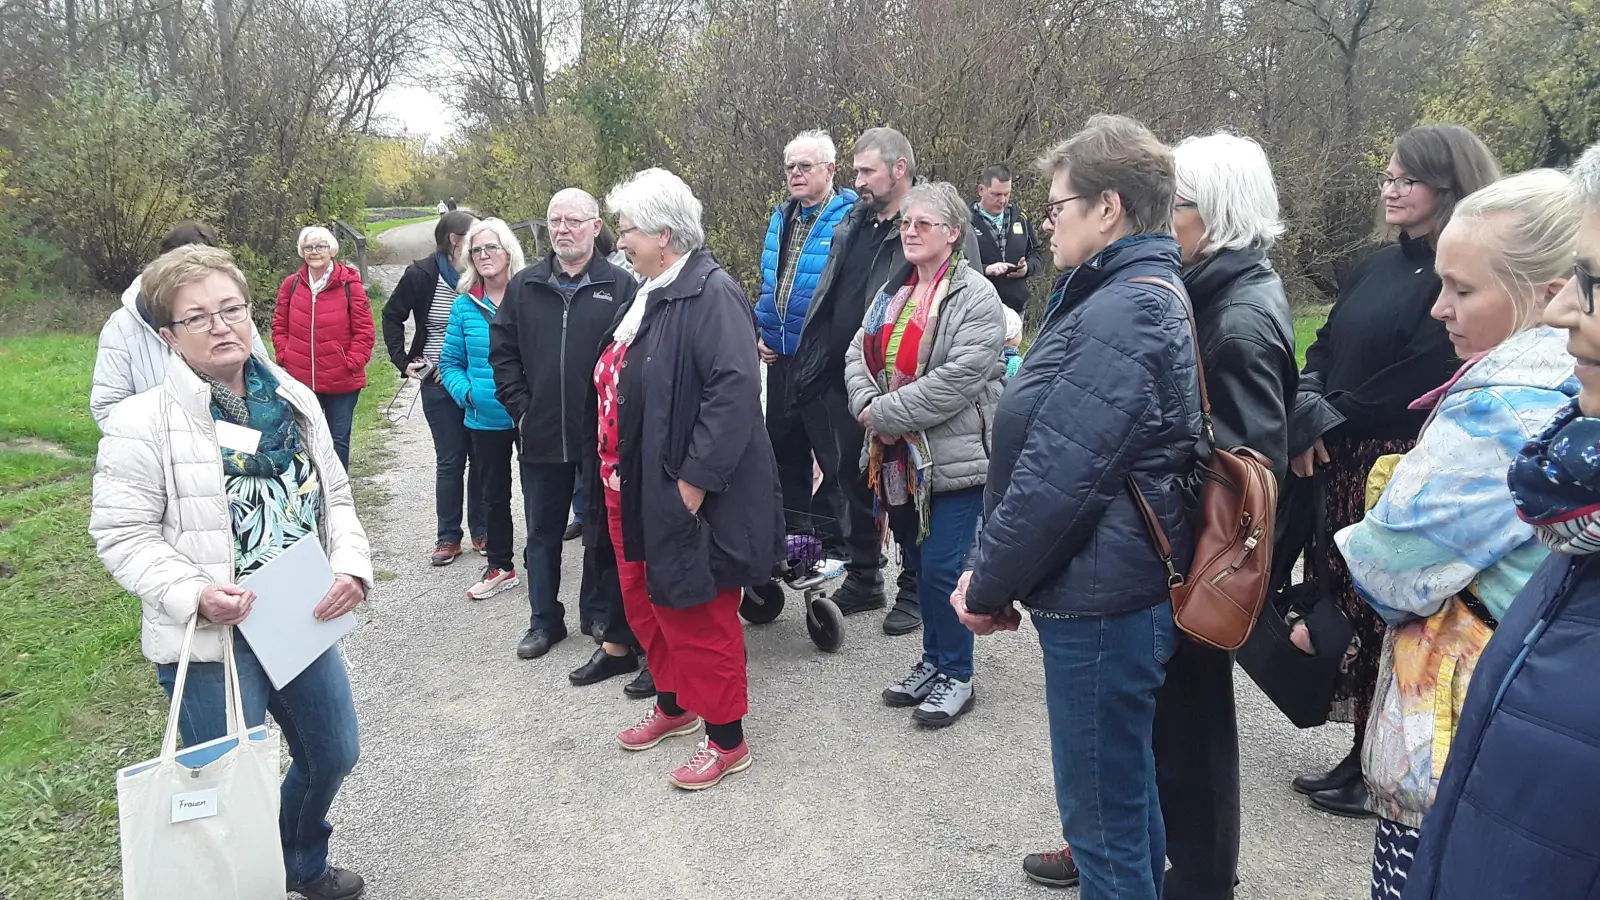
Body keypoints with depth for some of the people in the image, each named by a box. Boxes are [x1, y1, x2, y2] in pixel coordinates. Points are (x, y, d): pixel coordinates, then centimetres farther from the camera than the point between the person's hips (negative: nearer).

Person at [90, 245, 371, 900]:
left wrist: (351, 567, -8)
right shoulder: (142, 424, -13)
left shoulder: (297, 402, 3)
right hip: (213, 644, -6)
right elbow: (122, 536, -11)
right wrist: (193, 593, -26)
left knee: (333, 755, 21)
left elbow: (334, 496, 9)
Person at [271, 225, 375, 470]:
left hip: (342, 381, -3)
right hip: (300, 379, 3)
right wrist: (285, 357, 1)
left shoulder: (350, 285, -7)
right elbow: (279, 326, 12)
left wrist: (352, 363, -12)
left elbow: (364, 331, -6)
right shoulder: (291, 284, 3)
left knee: (339, 439, 8)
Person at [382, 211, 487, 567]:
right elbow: (392, 316, 7)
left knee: (481, 458, 8)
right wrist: (402, 361, 1)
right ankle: (448, 537, 19)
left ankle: (481, 531, 22)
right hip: (439, 385, -1)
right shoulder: (422, 274, -6)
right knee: (450, 461, 6)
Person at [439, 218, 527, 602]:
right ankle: (500, 566, 29)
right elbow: (450, 362, 6)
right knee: (494, 493, 15)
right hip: (486, 420, 3)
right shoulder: (464, 306, 0)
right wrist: (466, 392, -11)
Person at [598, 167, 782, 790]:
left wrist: (693, 482, -26)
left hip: (686, 496, -10)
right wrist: (614, 472, 16)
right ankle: (674, 706, 42)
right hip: (634, 491, 10)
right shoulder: (649, 294, 12)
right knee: (646, 603, 21)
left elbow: (736, 390, -28)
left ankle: (726, 740, 20)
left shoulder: (711, 293, -19)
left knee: (699, 617, 3)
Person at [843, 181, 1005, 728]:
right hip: (900, 456, 8)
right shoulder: (893, 291, 15)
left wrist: (886, 413, -18)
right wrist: (867, 405, -10)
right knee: (921, 561, 17)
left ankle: (955, 676, 16)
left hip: (953, 454, -7)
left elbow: (961, 376, -22)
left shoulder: (975, 297, -11)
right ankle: (934, 662, 32)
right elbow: (858, 354, 11)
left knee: (942, 568, -3)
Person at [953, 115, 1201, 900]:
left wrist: (989, 584, -11)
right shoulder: (1141, 294, 13)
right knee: (1125, 786, 25)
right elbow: (1042, 447, 13)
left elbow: (1056, 475, -25)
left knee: (1103, 808, 6)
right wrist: (993, 570, 11)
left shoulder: (1122, 313, -21)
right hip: (1116, 590, 10)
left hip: (1099, 602, -10)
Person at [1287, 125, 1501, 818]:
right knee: (1348, 601, 10)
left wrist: (1330, 421, -10)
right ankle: (1363, 757, 24)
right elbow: (1325, 350, 13)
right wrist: (1309, 419, -5)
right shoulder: (1379, 267, 14)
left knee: (1384, 613, -1)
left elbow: (1425, 381, -17)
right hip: (1345, 466, 8)